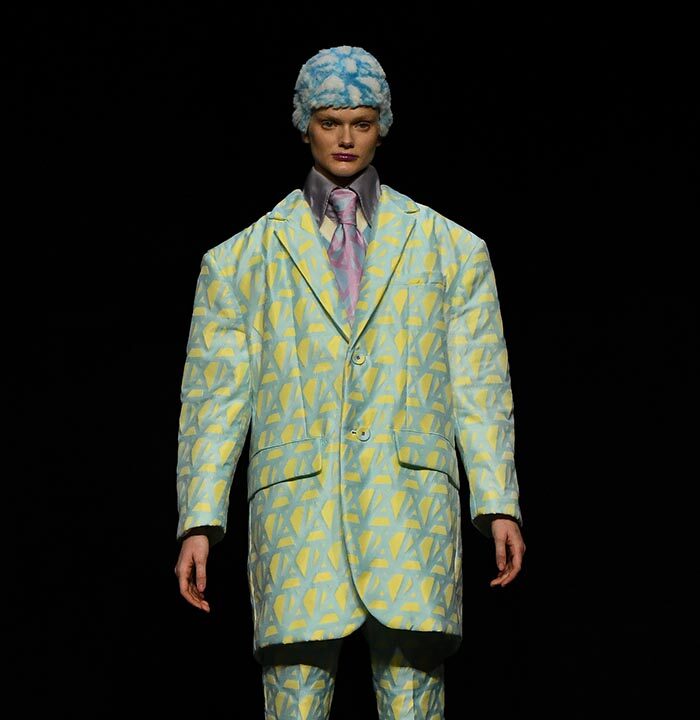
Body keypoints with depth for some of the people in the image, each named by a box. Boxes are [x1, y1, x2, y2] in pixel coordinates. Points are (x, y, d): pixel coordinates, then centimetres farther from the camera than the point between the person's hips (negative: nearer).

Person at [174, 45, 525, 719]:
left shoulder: (451, 250, 17)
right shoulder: (241, 259, 17)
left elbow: (480, 388, 13)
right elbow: (213, 397, 12)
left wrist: (499, 505, 2)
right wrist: (199, 522, 2)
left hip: (409, 507, 0)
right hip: (297, 506, 0)